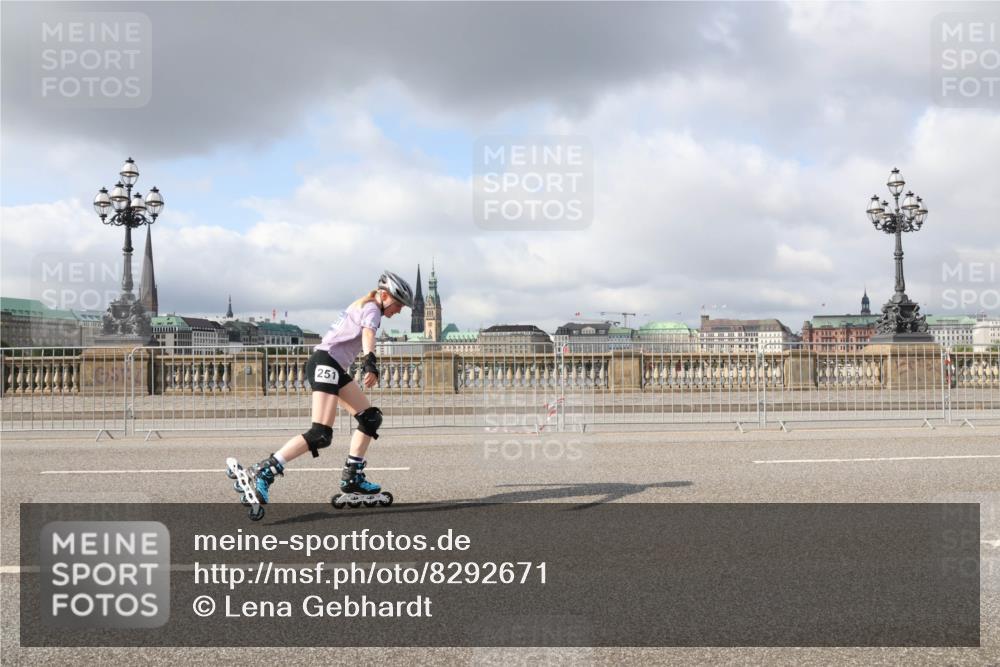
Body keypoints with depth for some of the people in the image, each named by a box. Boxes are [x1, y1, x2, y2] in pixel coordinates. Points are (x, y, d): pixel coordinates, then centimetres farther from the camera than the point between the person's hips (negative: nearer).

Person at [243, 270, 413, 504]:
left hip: (336, 368, 11)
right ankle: (264, 472, -23)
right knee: (321, 436, -20)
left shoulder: (362, 306, 24)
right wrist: (371, 363, -43)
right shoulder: (372, 309, -6)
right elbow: (368, 334, -27)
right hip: (325, 363, -11)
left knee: (371, 417, 11)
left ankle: (352, 477, 13)